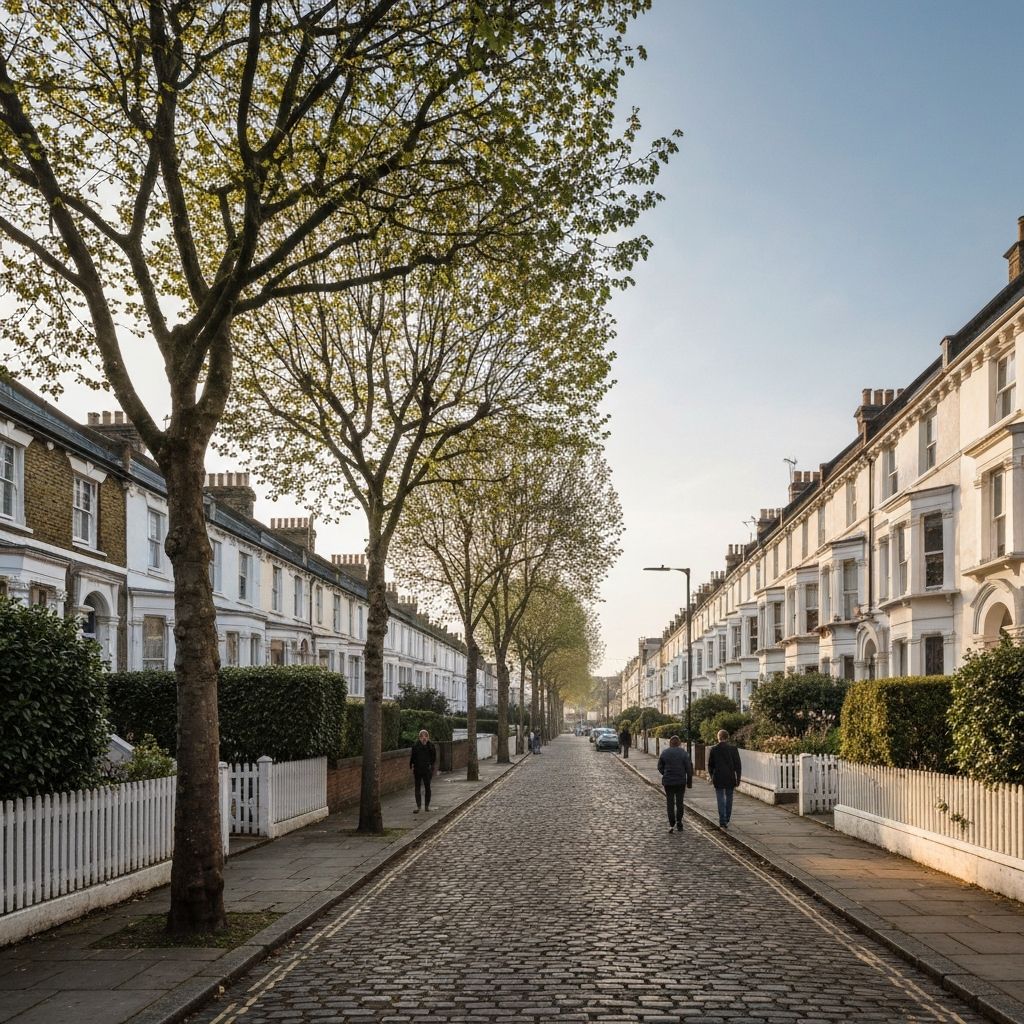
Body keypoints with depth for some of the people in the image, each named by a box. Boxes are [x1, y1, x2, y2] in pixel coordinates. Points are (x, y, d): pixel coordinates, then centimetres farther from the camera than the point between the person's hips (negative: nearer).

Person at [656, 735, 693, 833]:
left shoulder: (664, 753, -2)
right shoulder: (683, 753, -4)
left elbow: (660, 767, 3)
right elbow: (689, 768, -4)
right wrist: (689, 782, 2)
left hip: (668, 781, 0)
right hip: (680, 781, 0)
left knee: (670, 802, 4)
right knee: (679, 802, 13)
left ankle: (671, 824, -5)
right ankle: (679, 823, 15)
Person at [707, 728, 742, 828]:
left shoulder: (714, 749, -4)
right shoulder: (733, 748, -3)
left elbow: (710, 765, 4)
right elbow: (737, 765, -2)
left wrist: (711, 777, 18)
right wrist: (738, 779, 4)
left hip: (718, 778, -1)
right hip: (730, 778, 1)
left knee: (721, 800, 3)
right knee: (729, 798, 15)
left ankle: (723, 821, -3)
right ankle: (726, 820, 22)